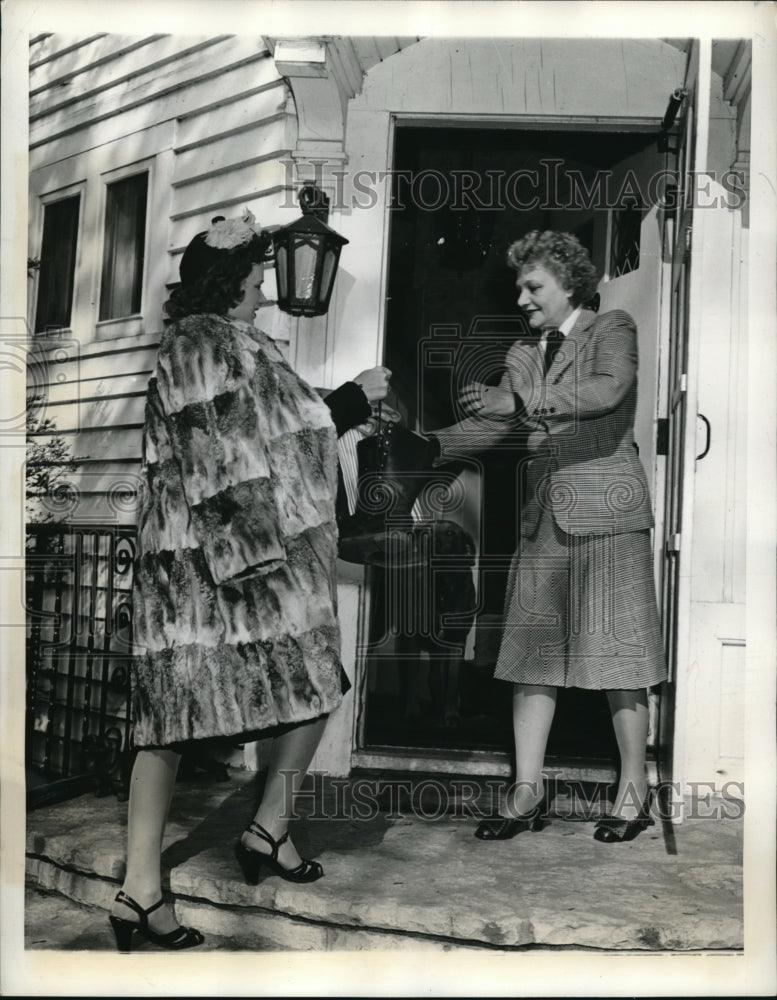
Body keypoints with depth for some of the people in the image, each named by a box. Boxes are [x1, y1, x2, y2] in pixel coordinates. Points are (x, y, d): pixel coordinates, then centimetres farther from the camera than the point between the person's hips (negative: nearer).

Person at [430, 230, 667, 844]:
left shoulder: (613, 330, 2)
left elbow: (609, 391, -19)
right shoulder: (523, 356, 19)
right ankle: (527, 793, 8)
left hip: (606, 514, -5)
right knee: (533, 652, 2)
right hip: (545, 518, 6)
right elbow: (494, 427, 12)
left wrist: (519, 400, -26)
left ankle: (634, 791, 12)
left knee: (616, 651, -1)